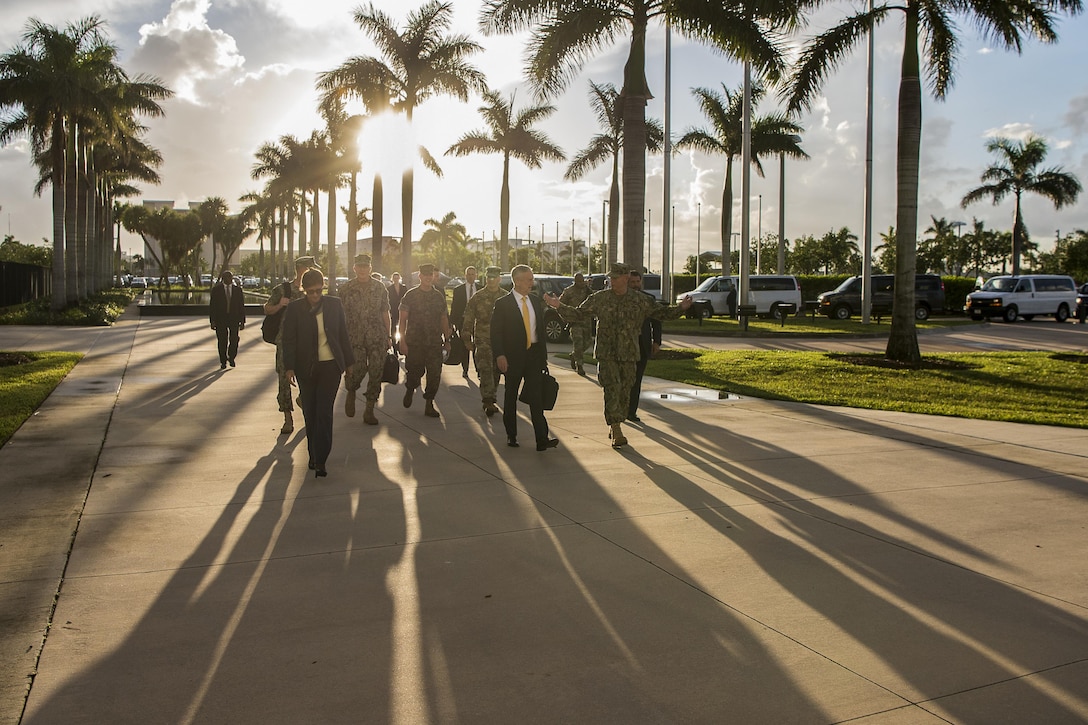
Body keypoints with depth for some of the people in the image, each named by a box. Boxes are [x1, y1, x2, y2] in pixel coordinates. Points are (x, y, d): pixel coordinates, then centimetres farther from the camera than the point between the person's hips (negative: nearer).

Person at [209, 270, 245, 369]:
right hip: (220, 319, -1)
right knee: (222, 342, 1)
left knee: (234, 340, -7)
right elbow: (212, 306, 2)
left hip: (234, 319, 1)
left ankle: (231, 357, 18)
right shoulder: (216, 290, 4)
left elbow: (241, 306, 9)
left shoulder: (238, 289, 9)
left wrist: (242, 321, 3)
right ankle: (223, 362, 13)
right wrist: (212, 321, -5)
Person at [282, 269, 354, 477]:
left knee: (324, 412, -8)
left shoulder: (334, 305, 1)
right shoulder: (295, 308, -3)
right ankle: (314, 454, 25)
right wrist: (289, 367, -11)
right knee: (310, 413, 9)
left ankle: (320, 460, -7)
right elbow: (289, 340, -3)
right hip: (306, 368, 1)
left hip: (331, 366, -1)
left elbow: (343, 335, 8)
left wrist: (348, 362, 11)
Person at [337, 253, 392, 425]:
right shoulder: (346, 289, 4)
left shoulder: (379, 288, 7)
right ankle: (351, 392, 22)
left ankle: (369, 411, 12)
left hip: (377, 338, 2)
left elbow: (385, 314, 11)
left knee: (375, 373, 0)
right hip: (354, 338, -1)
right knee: (357, 369, -14)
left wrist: (388, 336, 7)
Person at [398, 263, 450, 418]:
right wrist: (402, 341, -9)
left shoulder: (439, 296, 10)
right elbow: (403, 319, -1)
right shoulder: (410, 295, 1)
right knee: (414, 372, 2)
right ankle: (410, 390, 35)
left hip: (435, 343, 2)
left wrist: (447, 340, 10)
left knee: (434, 374, -4)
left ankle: (429, 405, 7)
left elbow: (444, 319, 16)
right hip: (414, 342, -2)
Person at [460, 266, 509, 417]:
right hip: (483, 340, -3)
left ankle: (489, 400, 20)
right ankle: (488, 402, -16)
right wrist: (467, 339, 0)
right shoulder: (478, 297, 2)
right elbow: (468, 319, 4)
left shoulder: (506, 297, 7)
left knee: (496, 372, 8)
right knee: (485, 370, -13)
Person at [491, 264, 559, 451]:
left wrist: (543, 355, 12)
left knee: (536, 397, -4)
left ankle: (542, 439, -8)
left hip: (534, 354, 3)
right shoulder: (503, 303, -4)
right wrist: (499, 355, -17)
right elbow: (495, 332, -6)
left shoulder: (536, 301, 11)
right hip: (513, 356, -3)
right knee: (511, 397, 9)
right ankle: (511, 435, 23)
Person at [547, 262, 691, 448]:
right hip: (606, 354, -2)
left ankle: (614, 427, 24)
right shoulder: (599, 298, 2)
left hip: (629, 355, 2)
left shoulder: (640, 301, 4)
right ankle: (616, 431, -12)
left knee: (625, 391, 8)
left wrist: (681, 308, -5)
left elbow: (661, 313, 10)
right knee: (612, 390, -13)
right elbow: (578, 314, 6)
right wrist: (559, 306, -6)